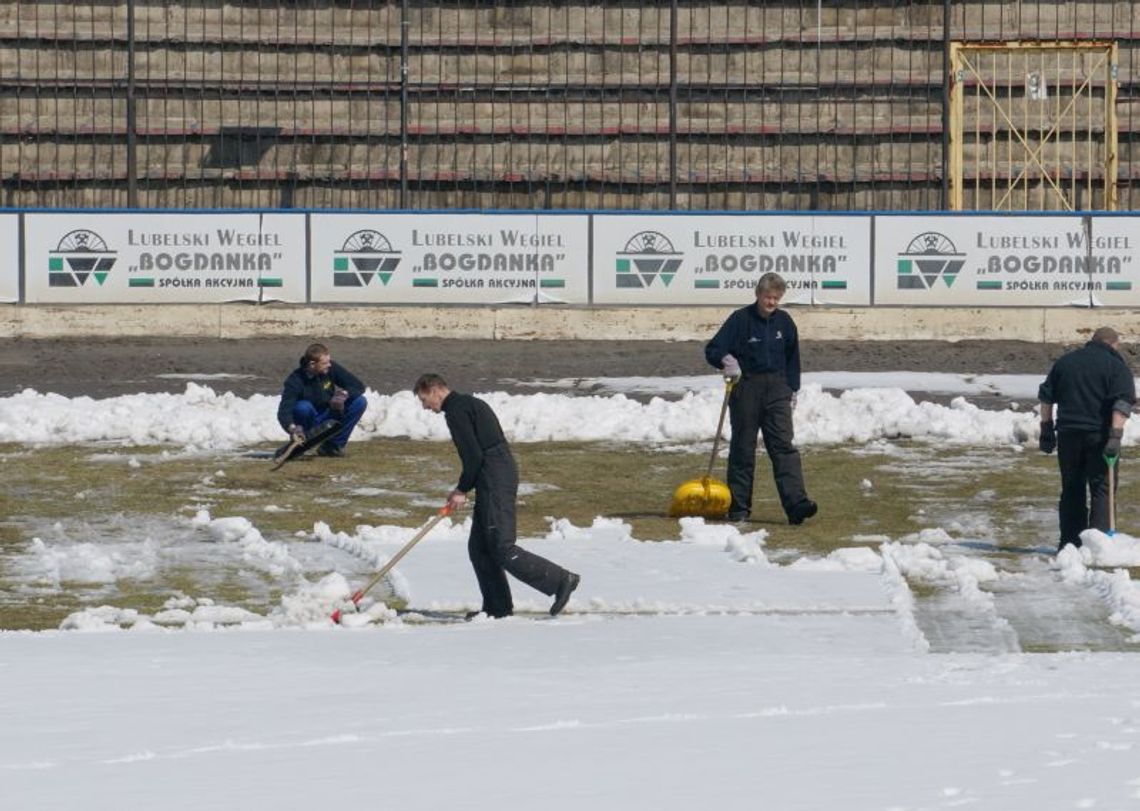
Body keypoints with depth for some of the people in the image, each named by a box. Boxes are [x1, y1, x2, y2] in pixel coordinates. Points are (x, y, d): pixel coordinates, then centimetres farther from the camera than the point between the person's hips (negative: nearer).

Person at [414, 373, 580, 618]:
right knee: (479, 548, 11)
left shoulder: (456, 410, -9)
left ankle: (561, 580, -13)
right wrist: (463, 488, 19)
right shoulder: (470, 403, 22)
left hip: (495, 483, -10)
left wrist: (463, 490, -5)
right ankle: (497, 606, 12)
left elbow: (473, 455, -17)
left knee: (503, 549, -12)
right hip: (502, 476, 10)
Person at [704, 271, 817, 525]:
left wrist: (792, 389, 12)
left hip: (776, 389, 2)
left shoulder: (784, 322, 7)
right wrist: (727, 359, -25)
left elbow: (792, 358, 19)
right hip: (745, 387, -2)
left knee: (784, 446, -8)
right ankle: (739, 507, 11)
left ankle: (796, 504, -19)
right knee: (743, 448, 3)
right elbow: (712, 350, -4)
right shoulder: (740, 319, -5)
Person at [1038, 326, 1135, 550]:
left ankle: (1069, 542, 11)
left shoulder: (1064, 362, 13)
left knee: (1071, 489, 11)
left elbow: (1046, 397, 13)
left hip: (1068, 433, 4)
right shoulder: (1116, 366, -2)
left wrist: (1047, 430, 15)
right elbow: (1122, 404, -14)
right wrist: (1115, 437, -19)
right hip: (1099, 436, -4)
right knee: (1101, 489, 1)